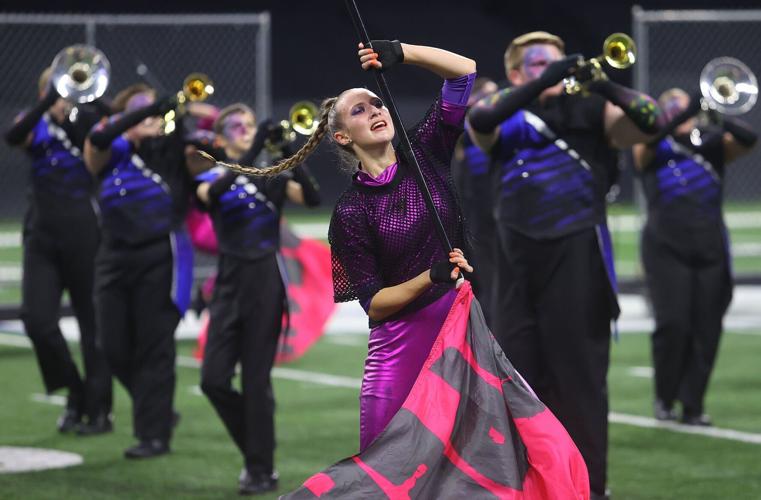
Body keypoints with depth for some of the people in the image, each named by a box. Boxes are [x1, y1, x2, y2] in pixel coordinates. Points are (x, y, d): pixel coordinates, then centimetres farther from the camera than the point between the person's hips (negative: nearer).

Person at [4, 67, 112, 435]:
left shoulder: (87, 119, 4)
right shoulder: (35, 125, 7)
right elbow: (13, 137, -15)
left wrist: (70, 112, -21)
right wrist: (48, 103, -27)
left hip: (82, 232, -2)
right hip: (43, 235, 2)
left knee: (92, 321, 1)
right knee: (36, 318, -7)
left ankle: (98, 409, 9)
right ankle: (74, 393, 12)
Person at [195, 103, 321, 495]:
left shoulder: (271, 175, 6)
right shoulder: (213, 179, 6)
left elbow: (311, 198, -11)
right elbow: (211, 192, -20)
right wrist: (251, 154, -30)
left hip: (266, 281, -2)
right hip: (230, 283, 2)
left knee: (256, 380, -3)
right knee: (214, 380, -3)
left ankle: (261, 469, 6)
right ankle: (256, 453, 15)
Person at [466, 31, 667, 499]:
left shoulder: (590, 112, 6)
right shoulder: (505, 121, 9)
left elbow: (651, 121, -8)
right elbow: (478, 119, -14)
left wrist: (603, 85, -22)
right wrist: (543, 84, -22)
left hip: (577, 256, -2)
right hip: (520, 260, 2)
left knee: (580, 372, -1)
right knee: (520, 373, 7)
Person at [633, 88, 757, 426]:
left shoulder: (712, 140, 10)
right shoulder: (652, 147, 5)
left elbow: (747, 140, -6)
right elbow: (646, 138, -17)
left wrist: (723, 119, -21)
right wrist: (687, 111, -26)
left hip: (710, 249, 2)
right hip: (666, 249, -2)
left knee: (706, 329, -1)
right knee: (673, 324, -12)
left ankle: (693, 406, 9)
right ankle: (664, 398, 8)